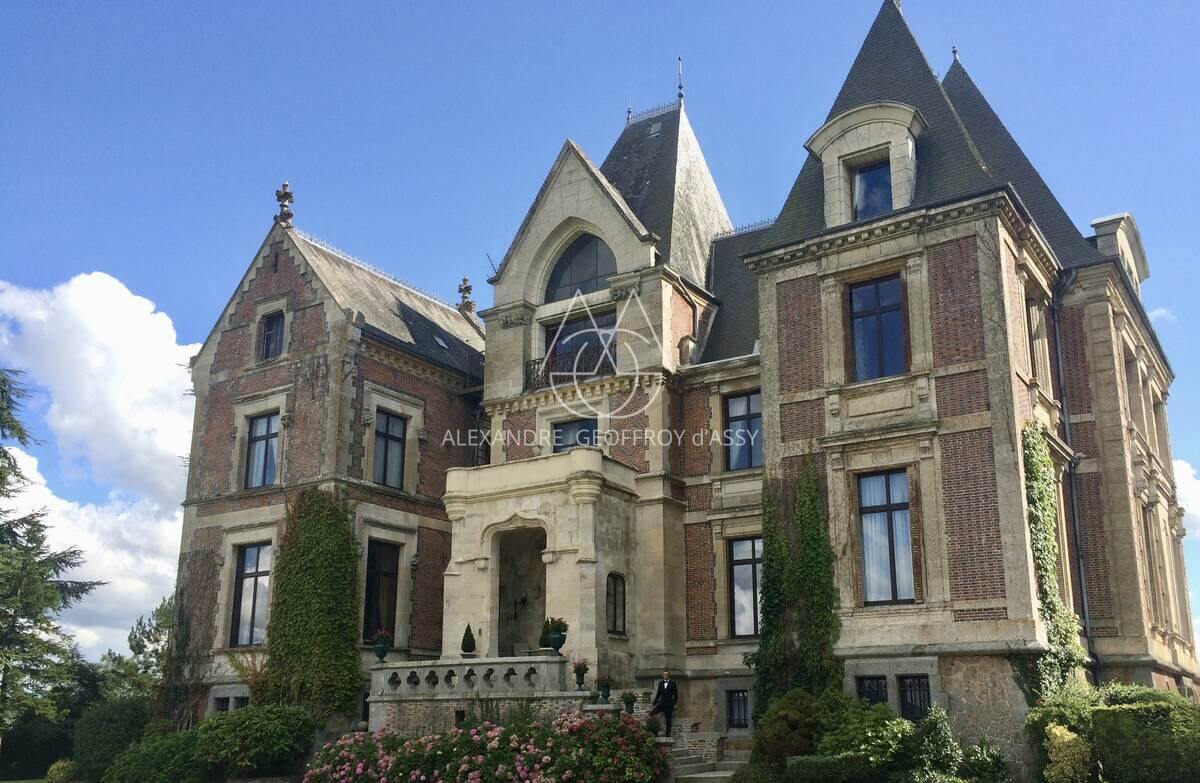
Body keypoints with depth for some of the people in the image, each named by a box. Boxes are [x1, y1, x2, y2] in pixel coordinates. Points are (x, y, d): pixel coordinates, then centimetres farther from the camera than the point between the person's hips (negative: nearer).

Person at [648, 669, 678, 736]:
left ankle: (667, 734, 5)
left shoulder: (672, 684, 2)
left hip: (669, 704, -3)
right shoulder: (660, 683, 12)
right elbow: (658, 694, 14)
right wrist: (653, 703, 8)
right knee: (650, 714, -14)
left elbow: (676, 695, 2)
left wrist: (674, 704, -8)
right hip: (661, 703, 3)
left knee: (668, 720, -2)